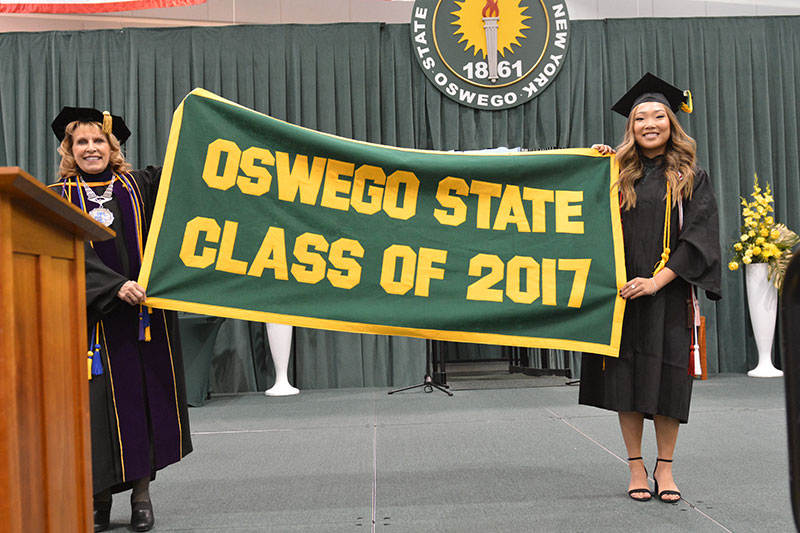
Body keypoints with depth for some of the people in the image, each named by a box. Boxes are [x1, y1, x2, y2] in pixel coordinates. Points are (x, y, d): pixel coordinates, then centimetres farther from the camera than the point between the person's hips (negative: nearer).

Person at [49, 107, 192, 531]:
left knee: (146, 399, 2)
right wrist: (116, 286, -21)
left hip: (145, 316, 2)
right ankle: (99, 498, 10)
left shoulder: (139, 186, 11)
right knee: (101, 405, -1)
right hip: (94, 318, -2)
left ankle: (141, 493, 12)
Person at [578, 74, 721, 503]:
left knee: (667, 378, 1)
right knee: (628, 377, 2)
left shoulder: (692, 179, 5)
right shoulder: (618, 174, 8)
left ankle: (664, 467, 14)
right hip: (623, 291, 1)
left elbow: (699, 237, -4)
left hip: (669, 293, -1)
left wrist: (657, 281, -14)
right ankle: (635, 466, 13)